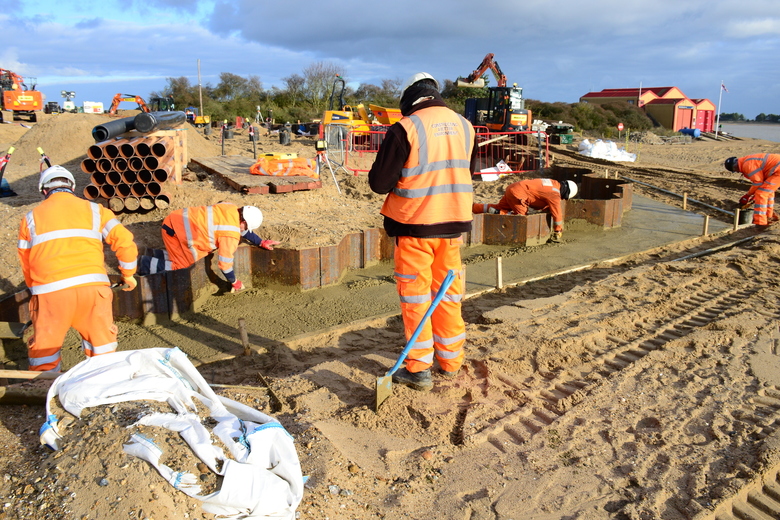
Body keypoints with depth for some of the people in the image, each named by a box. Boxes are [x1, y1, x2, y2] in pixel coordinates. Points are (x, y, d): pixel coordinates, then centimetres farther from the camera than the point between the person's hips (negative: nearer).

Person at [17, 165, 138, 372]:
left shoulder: (31, 217, 17)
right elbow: (125, 241, 6)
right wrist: (128, 275, 19)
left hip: (50, 292, 0)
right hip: (92, 285, 0)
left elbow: (25, 263, 18)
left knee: (44, 348, 14)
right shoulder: (94, 210, 15)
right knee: (101, 342, 16)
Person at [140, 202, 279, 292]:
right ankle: (148, 265, -1)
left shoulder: (233, 210, 2)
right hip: (177, 229, -9)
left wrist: (261, 243, 24)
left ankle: (158, 256, 20)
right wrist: (234, 283, 0)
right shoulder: (231, 234, -21)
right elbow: (224, 262, -15)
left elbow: (243, 230, 23)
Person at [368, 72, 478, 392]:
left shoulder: (405, 129, -13)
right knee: (448, 292, 16)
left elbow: (379, 183, -11)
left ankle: (419, 369, 11)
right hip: (454, 222, 5)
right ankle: (451, 361, 27)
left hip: (415, 223, -5)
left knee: (415, 294, 5)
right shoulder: (464, 126, 4)